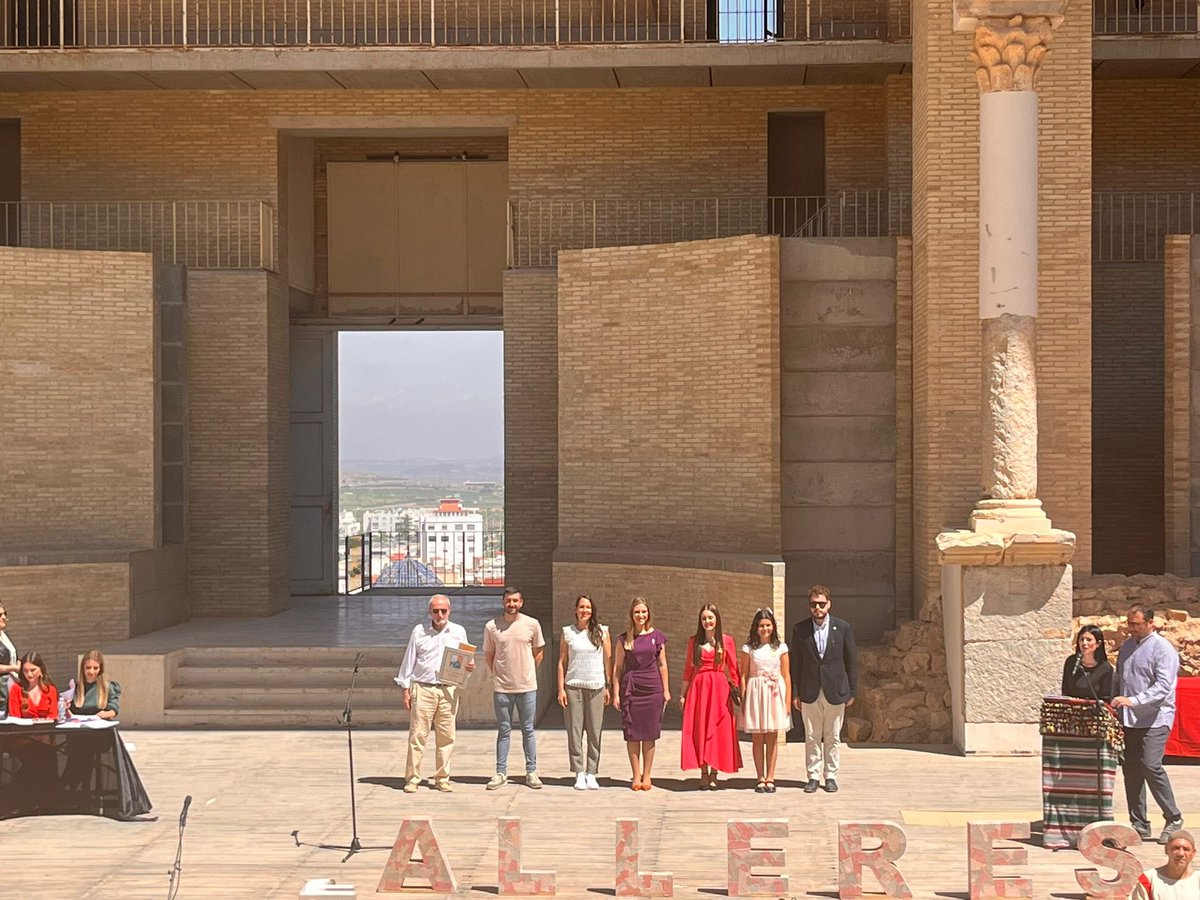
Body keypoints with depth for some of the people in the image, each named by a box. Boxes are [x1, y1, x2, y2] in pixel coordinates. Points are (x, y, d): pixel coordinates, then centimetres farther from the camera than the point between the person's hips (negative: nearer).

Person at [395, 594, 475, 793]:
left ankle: (442, 779, 9)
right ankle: (412, 779, -1)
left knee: (446, 737, 2)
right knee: (417, 735, -5)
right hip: (423, 689, -2)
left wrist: (470, 667, -5)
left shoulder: (459, 632, 12)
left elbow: (465, 660, 19)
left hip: (449, 690, 2)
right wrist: (406, 690, 3)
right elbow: (409, 661, 8)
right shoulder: (419, 631, 6)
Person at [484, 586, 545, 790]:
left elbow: (539, 651, 10)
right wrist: (497, 674, 7)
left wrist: (528, 673, 9)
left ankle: (531, 772, 12)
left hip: (527, 687, 0)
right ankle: (501, 773, 11)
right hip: (502, 688, 0)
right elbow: (488, 654, 10)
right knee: (504, 731, 7)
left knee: (528, 730, 6)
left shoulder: (532, 624, -1)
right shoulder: (492, 627, -1)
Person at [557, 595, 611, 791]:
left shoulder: (602, 632, 6)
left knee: (594, 732, -1)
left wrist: (608, 687, 3)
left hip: (596, 687, 0)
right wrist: (561, 689, 1)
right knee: (574, 731, -2)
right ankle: (579, 774, 2)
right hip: (573, 686, 0)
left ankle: (591, 774, 5)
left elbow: (608, 661, 7)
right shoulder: (568, 632, 6)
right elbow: (562, 662, 7)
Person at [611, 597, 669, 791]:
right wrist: (616, 693, 1)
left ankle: (646, 776, 10)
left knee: (649, 734, 2)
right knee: (632, 734, 0)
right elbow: (617, 667, 6)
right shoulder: (624, 639, 4)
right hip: (631, 687, 0)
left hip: (652, 687, 0)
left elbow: (662, 665, 10)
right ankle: (636, 776, 7)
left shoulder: (657, 636, 6)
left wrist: (666, 690, 5)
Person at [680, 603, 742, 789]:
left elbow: (733, 668, 4)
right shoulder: (694, 641, 8)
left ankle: (714, 774, 5)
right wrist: (683, 694, 7)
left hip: (719, 688, -1)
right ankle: (704, 774, 5)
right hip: (698, 688, 1)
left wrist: (737, 690, -3)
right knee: (699, 730, 0)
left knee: (717, 730, -1)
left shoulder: (726, 641, 4)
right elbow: (688, 669, 10)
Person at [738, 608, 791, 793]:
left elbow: (787, 676, 6)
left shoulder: (780, 648, 5)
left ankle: (770, 778, 8)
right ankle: (760, 778, 6)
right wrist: (743, 700, -2)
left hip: (775, 693, 0)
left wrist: (788, 702, 1)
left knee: (772, 738, 2)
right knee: (757, 738, 1)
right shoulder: (749, 648, 4)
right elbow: (744, 676, 5)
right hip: (755, 693, 0)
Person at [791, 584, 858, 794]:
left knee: (833, 737, 5)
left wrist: (852, 692, 2)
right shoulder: (800, 629, 2)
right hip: (810, 692, 1)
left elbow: (851, 661, 4)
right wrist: (794, 693, 1)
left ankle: (831, 776, 14)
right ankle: (813, 776, 12)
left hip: (835, 691, 0)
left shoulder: (843, 627, 0)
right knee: (812, 737, 4)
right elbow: (795, 662, 5)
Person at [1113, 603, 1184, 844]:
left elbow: (1163, 687, -18)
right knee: (1130, 769, 5)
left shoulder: (1163, 649, -9)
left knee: (1151, 766, -16)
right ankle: (1139, 824, 13)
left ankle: (1173, 819, -1)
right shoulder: (1127, 646, 14)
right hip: (1129, 720, 7)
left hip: (1155, 719, -7)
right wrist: (1115, 703, 11)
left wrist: (1133, 701, -28)